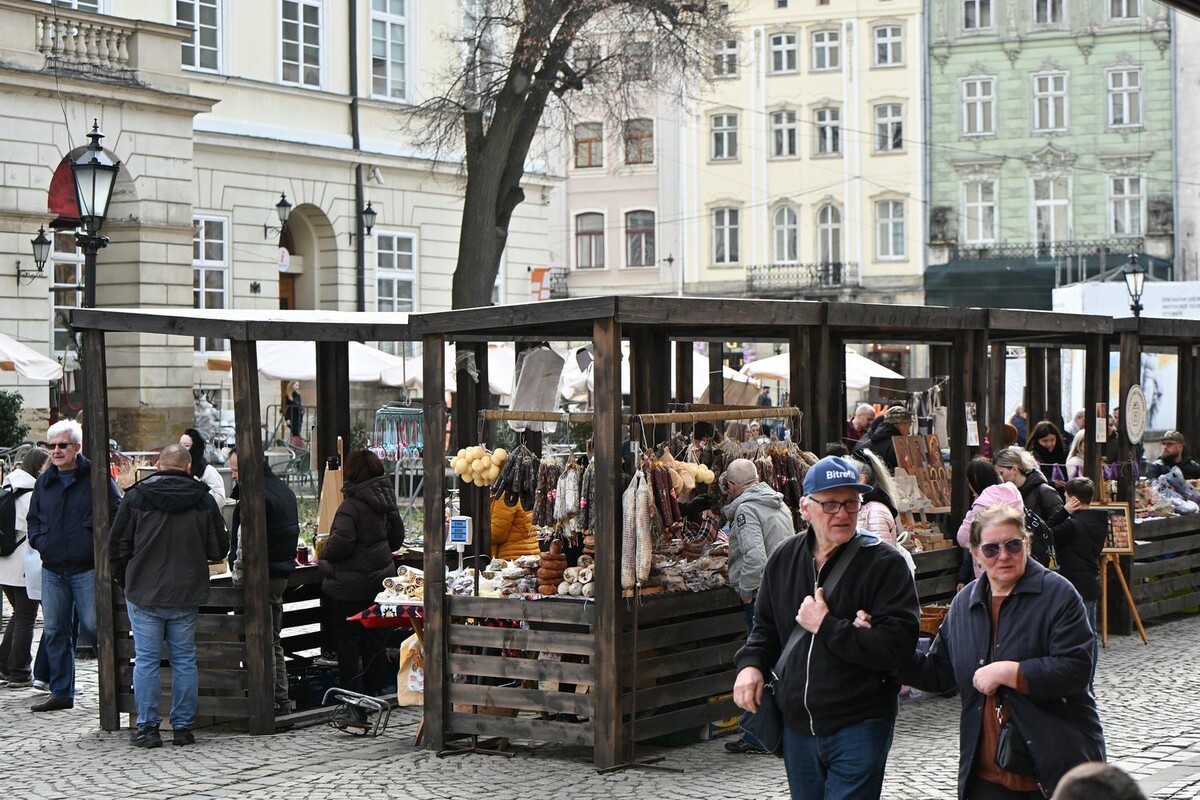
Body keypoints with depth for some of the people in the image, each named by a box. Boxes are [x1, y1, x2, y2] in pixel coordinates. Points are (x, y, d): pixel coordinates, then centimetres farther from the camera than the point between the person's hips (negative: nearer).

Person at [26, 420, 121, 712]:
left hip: (87, 569, -5)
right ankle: (61, 693, 15)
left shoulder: (97, 477, -4)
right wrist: (39, 541, 6)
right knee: (55, 632, 7)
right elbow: (33, 518, 24)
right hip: (52, 570, 5)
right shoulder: (44, 482, 13)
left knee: (91, 627, -11)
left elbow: (117, 513, -4)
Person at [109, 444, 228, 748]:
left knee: (146, 660, 3)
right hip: (187, 597, 1)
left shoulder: (136, 497, -4)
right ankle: (183, 727, 10)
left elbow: (117, 546, 0)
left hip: (144, 594, -1)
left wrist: (126, 582, 15)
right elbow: (219, 549, 3)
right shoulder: (204, 500, -1)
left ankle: (147, 728, 2)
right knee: (184, 660, 8)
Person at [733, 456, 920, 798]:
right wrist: (751, 663, 1)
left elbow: (898, 645, -21)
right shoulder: (784, 559, 7)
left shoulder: (884, 563, -12)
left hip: (859, 728, -6)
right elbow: (766, 626, 22)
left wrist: (826, 626, -19)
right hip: (797, 727, 6)